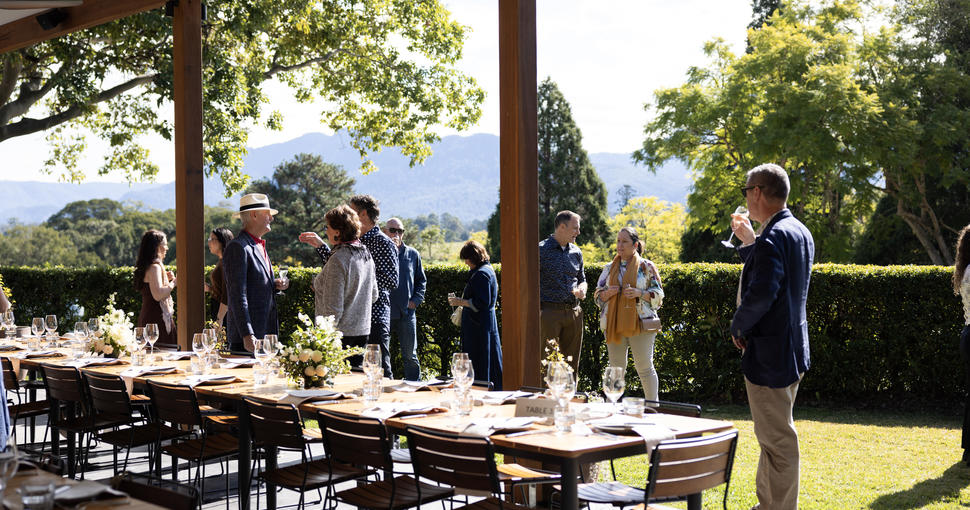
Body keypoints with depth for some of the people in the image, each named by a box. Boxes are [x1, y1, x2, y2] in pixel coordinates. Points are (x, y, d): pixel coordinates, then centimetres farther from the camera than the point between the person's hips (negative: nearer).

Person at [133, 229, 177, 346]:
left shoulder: (146, 266, 16)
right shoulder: (154, 267, -15)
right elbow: (158, 295, -24)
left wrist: (166, 279, 16)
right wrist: (173, 283, -13)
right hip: (157, 319, -10)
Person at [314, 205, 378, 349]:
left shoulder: (338, 259, -18)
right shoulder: (366, 253, 7)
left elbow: (333, 309, -19)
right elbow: (374, 296, 17)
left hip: (341, 333, -8)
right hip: (363, 331, 8)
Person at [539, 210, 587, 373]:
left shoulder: (576, 252, 13)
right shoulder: (541, 250, -4)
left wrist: (582, 290, 0)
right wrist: (534, 311, -14)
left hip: (574, 312, 6)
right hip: (549, 311, -6)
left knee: (572, 362, 8)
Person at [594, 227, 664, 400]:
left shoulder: (646, 267, 3)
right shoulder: (609, 268, 13)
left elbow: (658, 296, 1)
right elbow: (598, 296, 15)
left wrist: (639, 293, -16)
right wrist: (608, 293, -7)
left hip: (640, 324, -3)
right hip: (613, 324, 4)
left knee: (645, 367, -1)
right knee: (616, 368, 7)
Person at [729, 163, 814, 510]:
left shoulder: (773, 238, -20)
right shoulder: (800, 233, 12)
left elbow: (761, 295, -28)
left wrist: (738, 327, -12)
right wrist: (750, 243, 16)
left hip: (770, 352, -11)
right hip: (792, 350, 11)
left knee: (777, 440, -3)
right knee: (774, 437, 20)